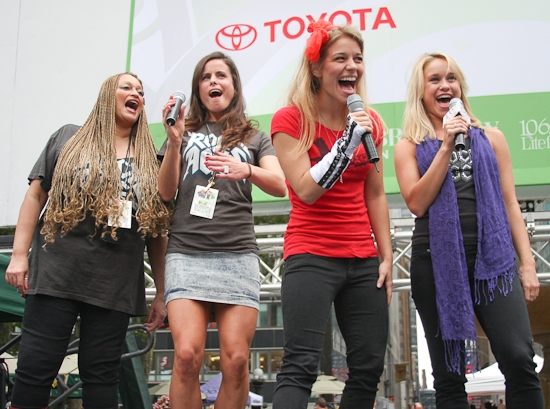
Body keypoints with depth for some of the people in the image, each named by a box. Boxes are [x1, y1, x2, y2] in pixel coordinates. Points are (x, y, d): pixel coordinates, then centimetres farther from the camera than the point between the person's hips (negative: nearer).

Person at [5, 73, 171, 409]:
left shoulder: (151, 160, 13)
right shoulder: (69, 138, 10)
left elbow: (158, 230, 11)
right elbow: (35, 196, 8)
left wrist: (162, 293, 8)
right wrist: (19, 254, -2)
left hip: (115, 287, 1)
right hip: (56, 276, -1)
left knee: (102, 375, 5)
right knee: (35, 369, -2)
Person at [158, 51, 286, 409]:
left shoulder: (254, 137, 19)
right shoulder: (186, 132, 19)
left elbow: (280, 186, 2)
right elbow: (167, 192, 8)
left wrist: (246, 170, -19)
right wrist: (174, 142, -6)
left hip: (238, 254, 1)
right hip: (187, 252, 0)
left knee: (236, 359, -9)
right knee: (187, 355, -15)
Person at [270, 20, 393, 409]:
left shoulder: (369, 122, 10)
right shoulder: (290, 120, -4)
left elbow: (376, 195, 14)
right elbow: (307, 190, -13)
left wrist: (386, 258, 10)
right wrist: (348, 140, -18)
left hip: (364, 260, 6)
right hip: (311, 257, -5)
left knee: (370, 367, 5)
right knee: (301, 366, -14)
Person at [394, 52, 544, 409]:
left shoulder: (491, 138, 13)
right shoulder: (410, 147, 10)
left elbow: (509, 203, 11)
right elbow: (418, 203, -5)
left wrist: (527, 263, 3)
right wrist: (446, 147, -7)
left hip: (493, 257, 1)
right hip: (437, 262, 0)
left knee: (518, 358, -16)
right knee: (449, 372, 4)